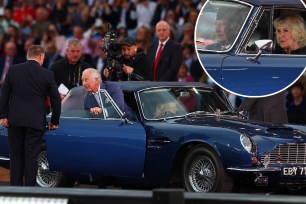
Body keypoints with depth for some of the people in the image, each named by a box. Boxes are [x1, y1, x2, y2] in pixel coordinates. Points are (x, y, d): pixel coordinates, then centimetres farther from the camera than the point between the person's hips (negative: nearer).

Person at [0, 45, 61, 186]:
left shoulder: (13, 70, 1)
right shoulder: (47, 75, -3)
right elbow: (56, 99, 3)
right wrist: (54, 121, 15)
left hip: (15, 121, 1)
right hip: (35, 121, -1)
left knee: (16, 155, 9)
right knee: (31, 157, 2)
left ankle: (15, 187, 8)